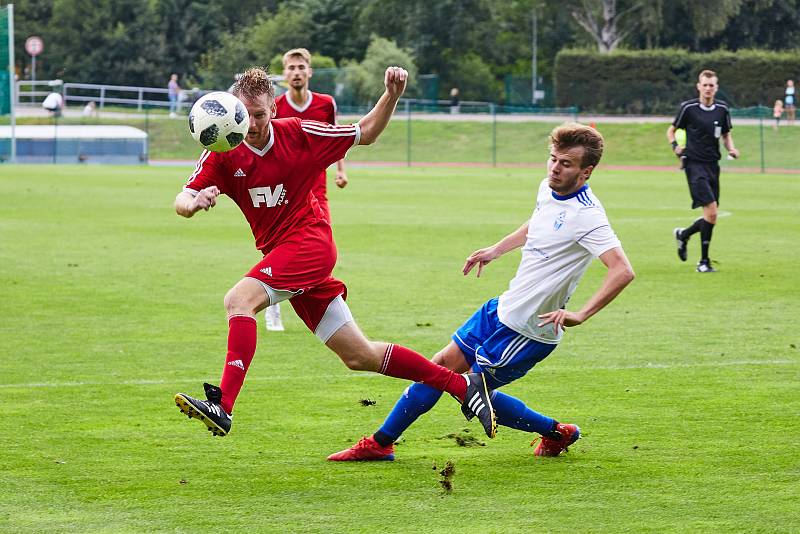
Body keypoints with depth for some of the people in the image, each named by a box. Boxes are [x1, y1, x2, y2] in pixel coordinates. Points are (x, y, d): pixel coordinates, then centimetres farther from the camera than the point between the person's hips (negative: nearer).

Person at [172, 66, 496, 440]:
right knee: (359, 357, 7)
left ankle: (222, 406, -37)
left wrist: (392, 95, -10)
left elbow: (366, 133, 7)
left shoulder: (299, 134, -6)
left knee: (239, 299, -28)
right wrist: (194, 203, -34)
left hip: (309, 241, -5)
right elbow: (182, 201, -10)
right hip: (278, 251, 5)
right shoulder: (222, 152, -1)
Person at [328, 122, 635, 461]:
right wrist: (496, 250, 28)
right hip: (502, 308, 8)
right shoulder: (548, 189, 2)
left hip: (528, 331, -8)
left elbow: (623, 271, -34)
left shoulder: (586, 216, -24)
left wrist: (581, 315, -38)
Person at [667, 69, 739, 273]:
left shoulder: (722, 109, 6)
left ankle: (683, 234, 37)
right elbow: (671, 130, 7)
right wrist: (675, 146, -12)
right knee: (711, 211, -17)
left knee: (711, 216, 7)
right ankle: (704, 262, -8)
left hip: (713, 165, 5)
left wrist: (731, 149, -1)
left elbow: (726, 134, 19)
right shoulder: (688, 108, -5)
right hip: (694, 164, -5)